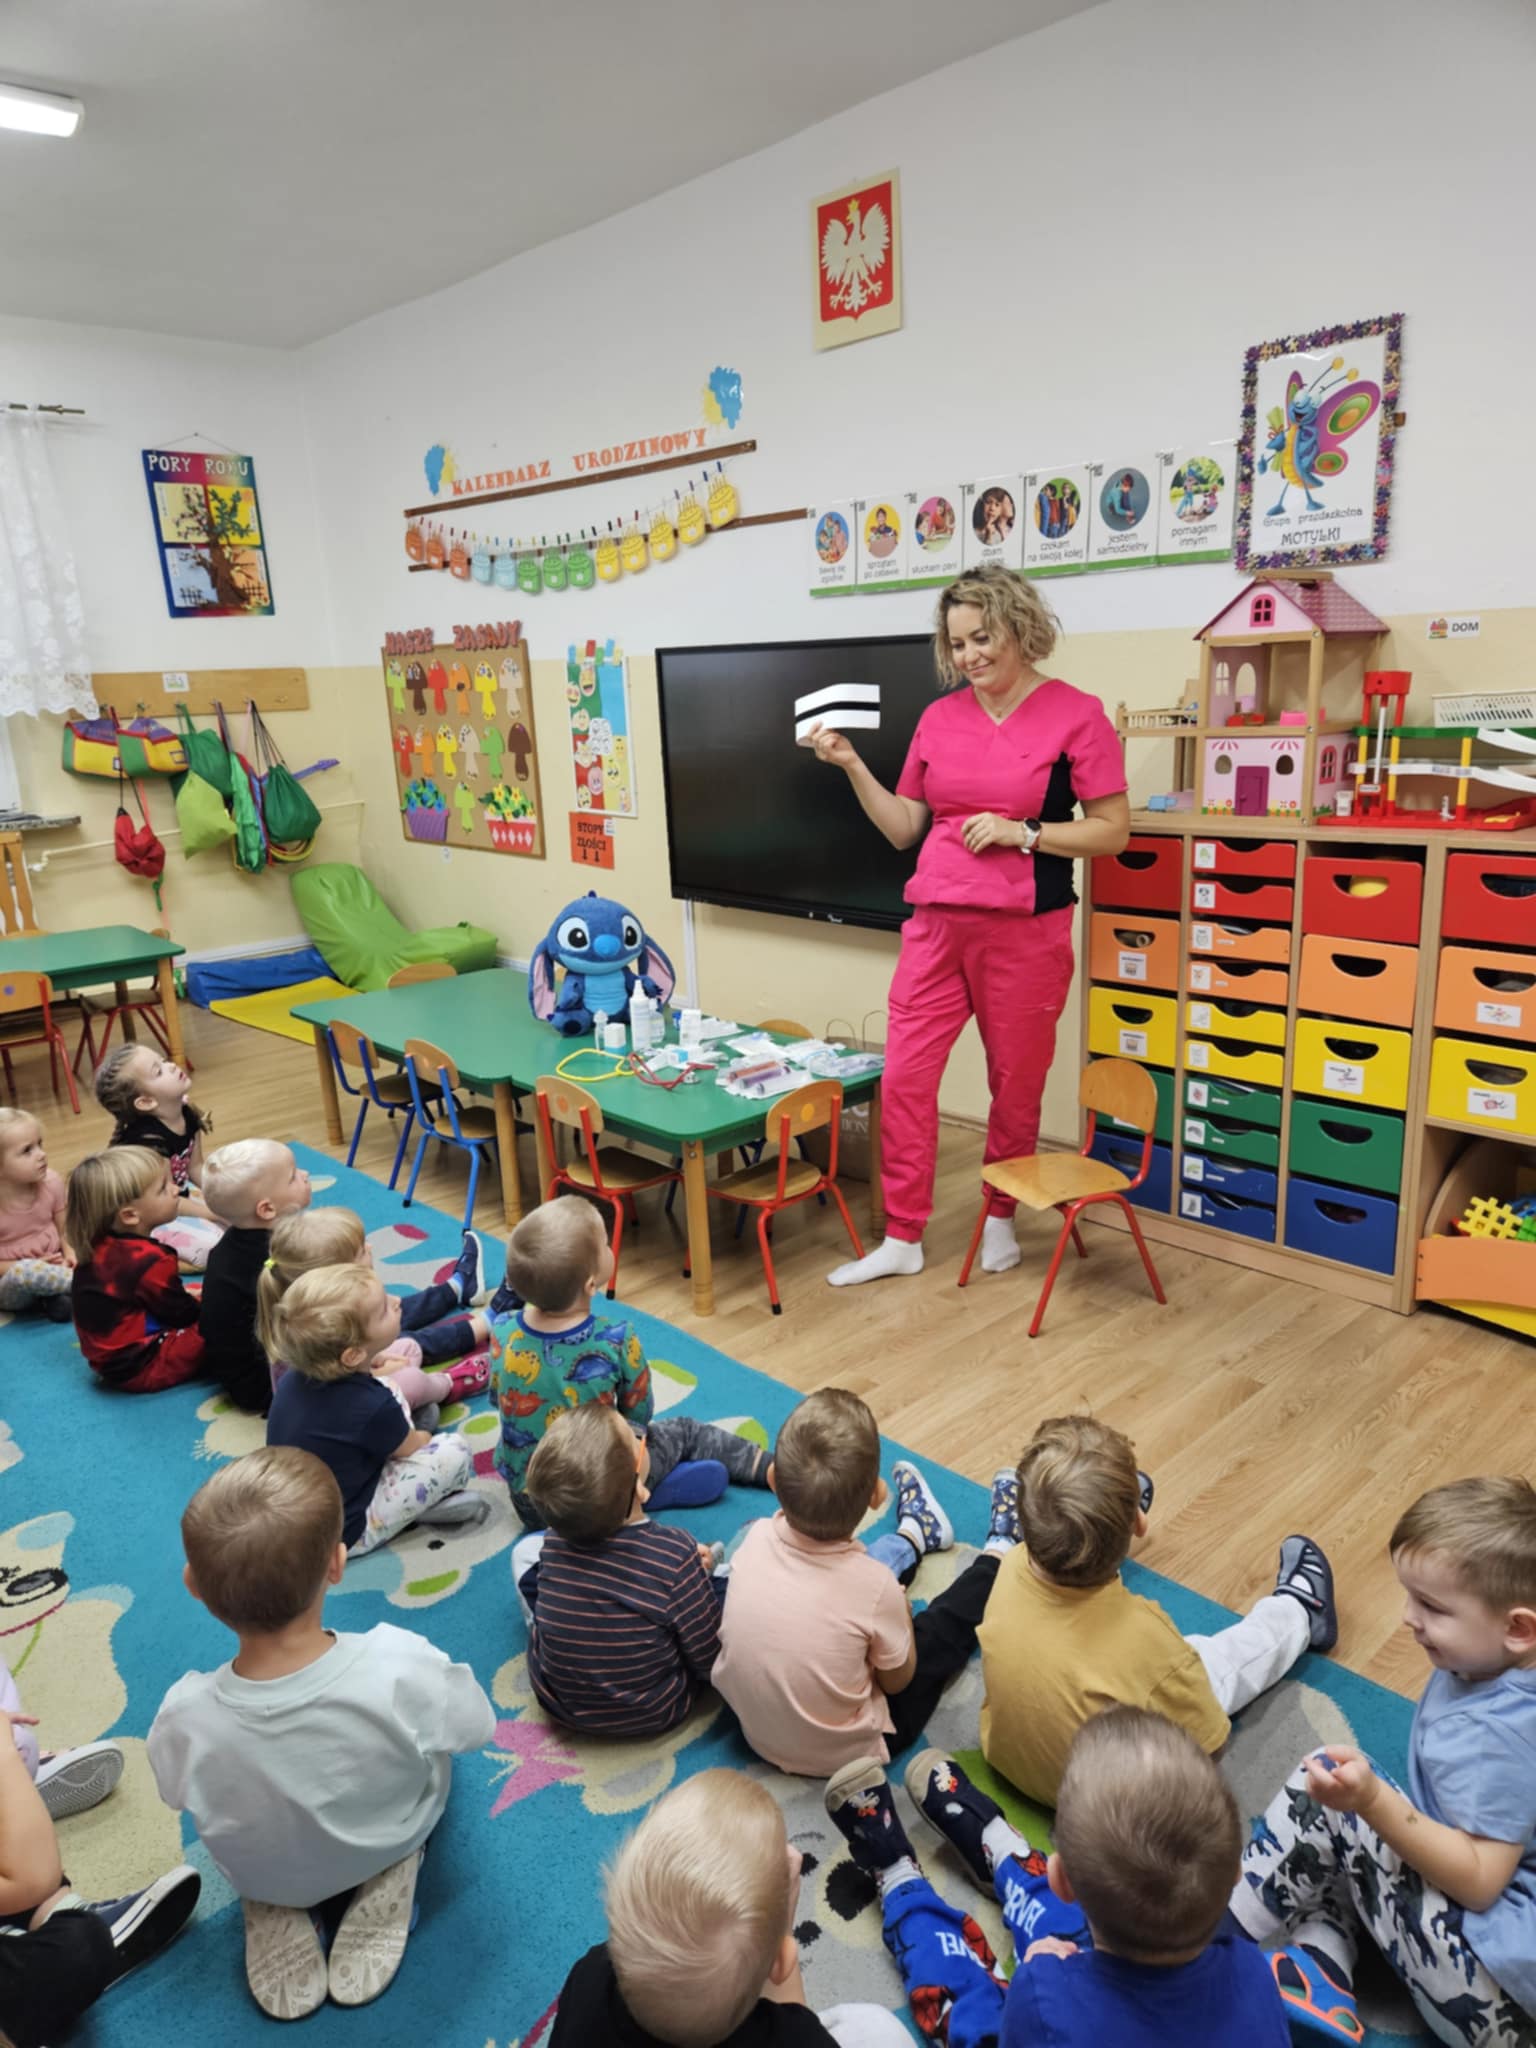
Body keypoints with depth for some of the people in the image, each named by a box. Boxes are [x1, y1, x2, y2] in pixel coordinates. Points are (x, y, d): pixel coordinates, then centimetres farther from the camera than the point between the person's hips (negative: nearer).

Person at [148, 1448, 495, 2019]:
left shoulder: (185, 1719, -36)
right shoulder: (402, 1668, -40)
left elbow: (176, 1794, -11)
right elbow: (476, 1727, -18)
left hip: (263, 1877, 1)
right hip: (389, 1844, -1)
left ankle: (275, 1917, 10)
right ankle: (383, 1891, 10)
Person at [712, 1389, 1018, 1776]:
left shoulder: (757, 1538, -23)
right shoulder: (874, 1586, -34)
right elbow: (898, 1681, -13)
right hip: (841, 1753, -3)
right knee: (945, 1621, 15)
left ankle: (916, 1533, 50)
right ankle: (998, 1552, 44)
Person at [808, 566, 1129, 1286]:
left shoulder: (1075, 714, -4)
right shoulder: (939, 718, 8)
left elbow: (1114, 830, -5)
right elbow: (903, 827, 12)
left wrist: (1022, 833, -15)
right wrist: (852, 766, 1)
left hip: (1025, 929, -4)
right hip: (935, 923, 4)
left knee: (1015, 1083, 9)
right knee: (904, 1077, 1)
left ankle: (999, 1217, 32)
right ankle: (902, 1238, 14)